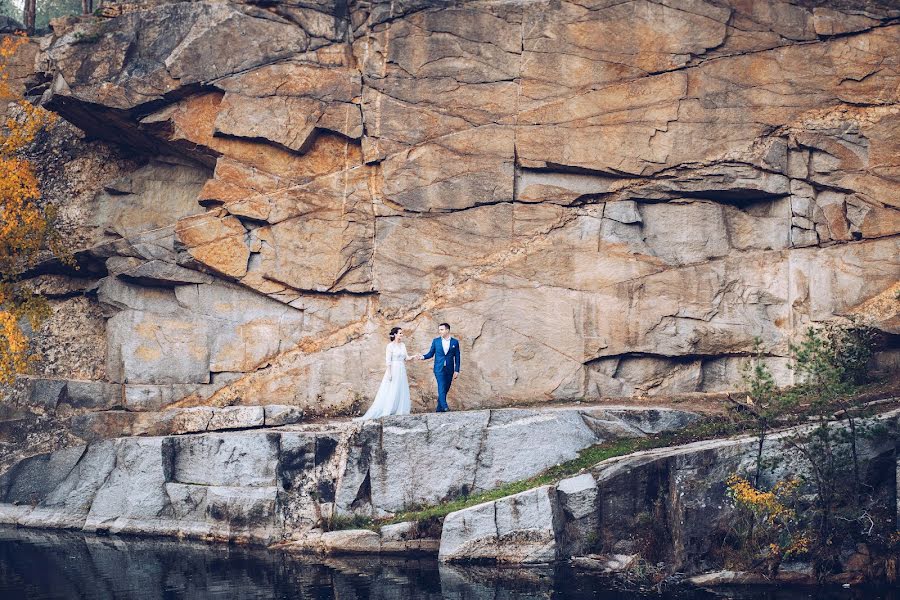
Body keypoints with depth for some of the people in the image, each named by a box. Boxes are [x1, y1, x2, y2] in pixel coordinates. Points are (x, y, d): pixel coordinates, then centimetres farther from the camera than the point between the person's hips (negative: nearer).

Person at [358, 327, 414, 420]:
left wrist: (414, 357, -6)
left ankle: (400, 413, 9)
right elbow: (388, 361, -11)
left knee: (402, 392, 5)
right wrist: (389, 373, -17)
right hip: (393, 371, -7)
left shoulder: (403, 345, 12)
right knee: (391, 393, -8)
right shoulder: (390, 346, -7)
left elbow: (406, 358, 11)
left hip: (401, 371, 7)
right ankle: (386, 413, -6)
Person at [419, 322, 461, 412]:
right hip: (439, 369, -1)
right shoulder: (436, 341, 6)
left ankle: (439, 409, 13)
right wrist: (423, 356, -11)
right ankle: (445, 407, -25)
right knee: (441, 387, -17)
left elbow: (457, 357, 5)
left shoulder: (455, 342, 4)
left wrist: (457, 370, 0)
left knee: (445, 390, 5)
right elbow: (431, 353, 10)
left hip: (449, 370, 1)